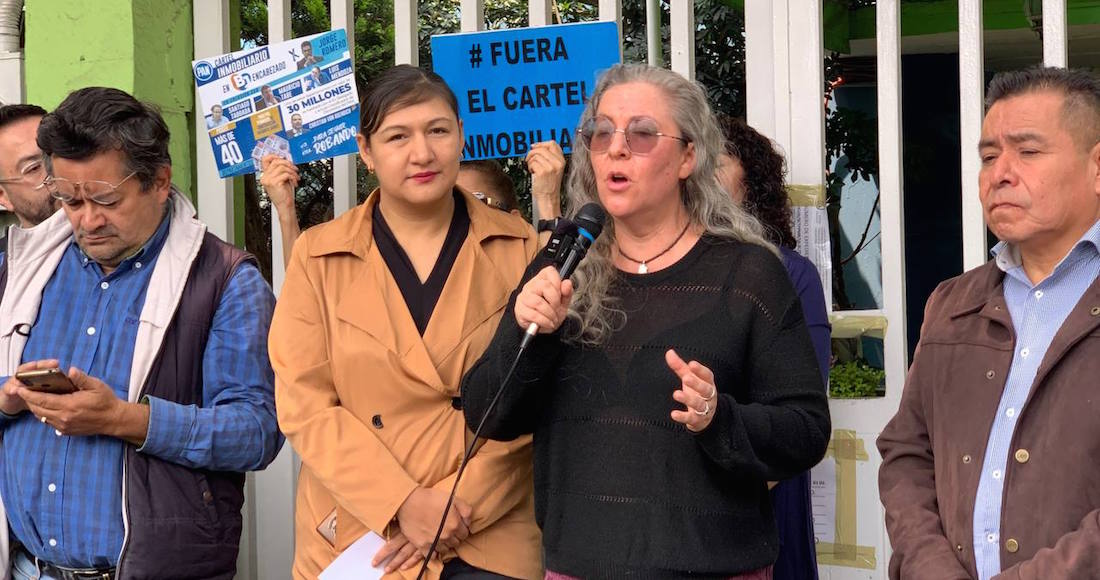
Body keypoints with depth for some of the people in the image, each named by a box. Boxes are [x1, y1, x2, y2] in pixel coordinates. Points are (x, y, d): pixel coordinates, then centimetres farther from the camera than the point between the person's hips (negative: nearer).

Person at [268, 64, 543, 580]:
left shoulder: (518, 248, 2)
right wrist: (404, 504, -13)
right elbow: (305, 405, -4)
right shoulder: (319, 256, 2)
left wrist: (459, 504, -12)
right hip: (354, 536, 0)